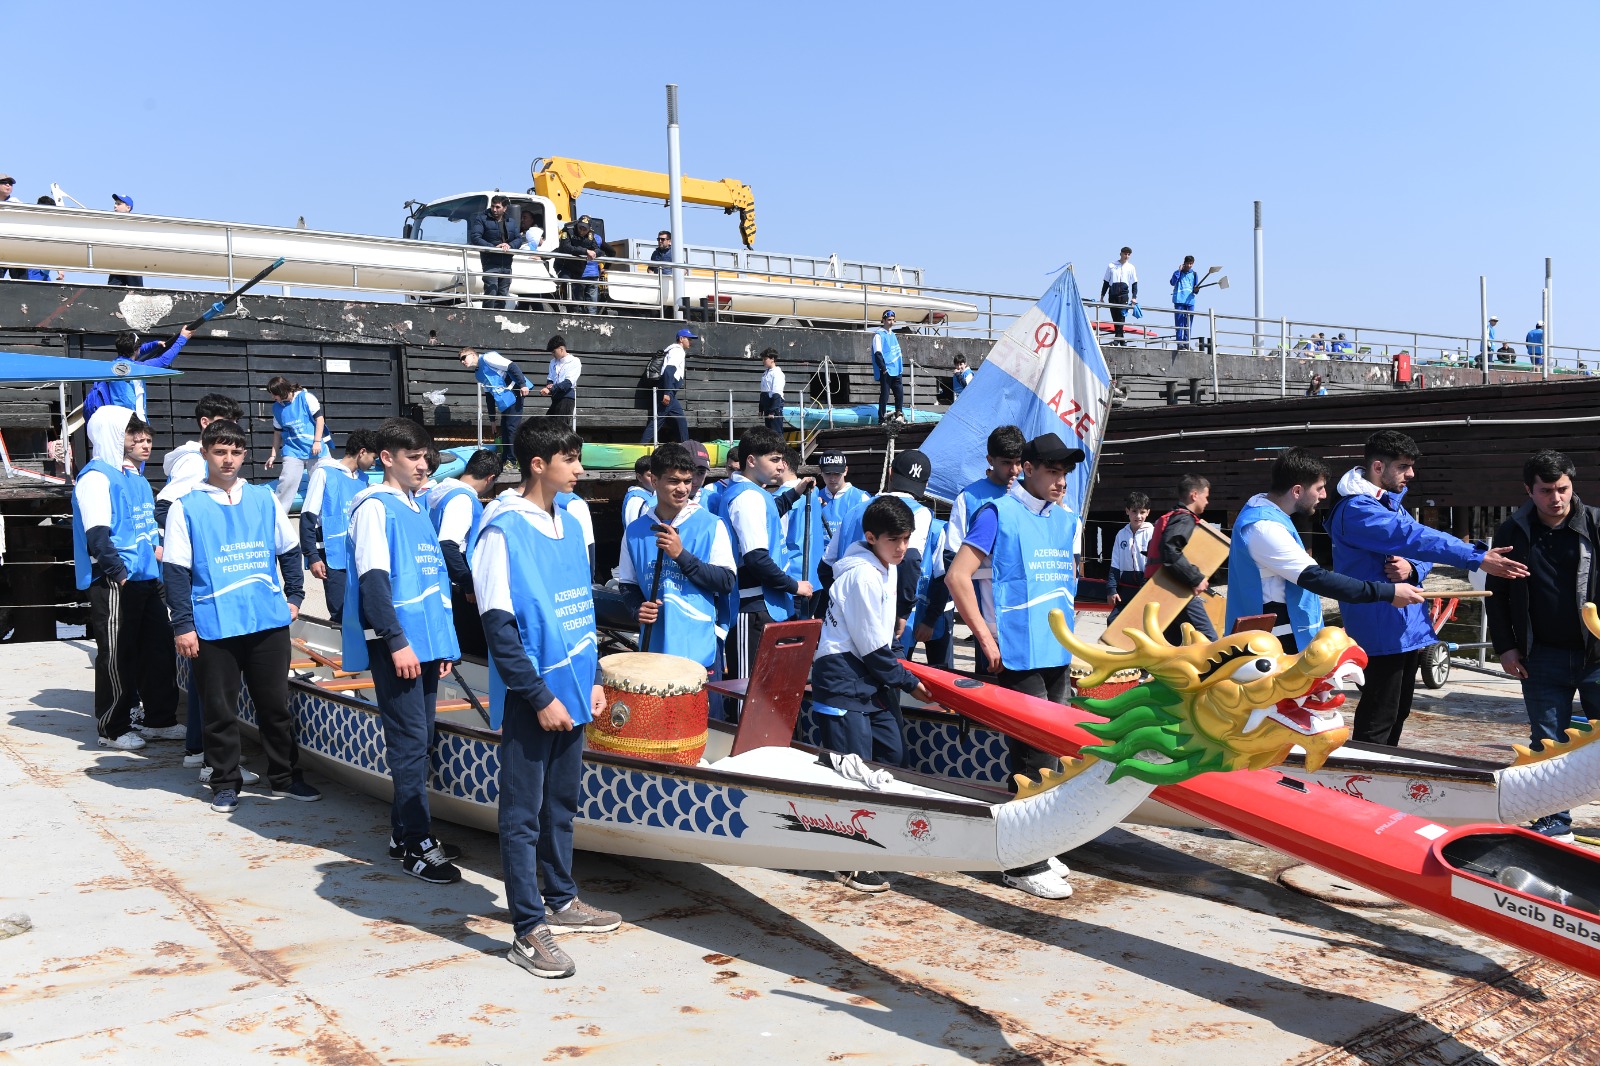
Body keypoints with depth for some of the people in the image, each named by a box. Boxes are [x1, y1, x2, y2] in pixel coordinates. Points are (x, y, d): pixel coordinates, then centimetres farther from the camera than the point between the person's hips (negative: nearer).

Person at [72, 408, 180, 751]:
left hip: (146, 581, 8)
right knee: (117, 657, 0)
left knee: (159, 650, 11)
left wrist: (157, 550, 13)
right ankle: (112, 729, 12)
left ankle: (161, 720, 22)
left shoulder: (137, 478, 16)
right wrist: (120, 574, -18)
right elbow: (97, 536, -17)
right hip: (114, 585, -8)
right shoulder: (96, 477, -10)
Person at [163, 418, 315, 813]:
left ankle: (285, 776, 23)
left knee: (276, 705, 10)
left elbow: (289, 550, 17)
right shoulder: (186, 507, -1)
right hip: (213, 627, -2)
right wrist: (183, 625, -7)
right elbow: (175, 570, -3)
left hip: (269, 621, 2)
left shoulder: (264, 499, 7)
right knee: (220, 709, 6)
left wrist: (294, 597, 12)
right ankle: (224, 783, 21)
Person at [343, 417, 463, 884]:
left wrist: (443, 642, 17)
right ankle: (416, 843, 1)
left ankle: (405, 833, 21)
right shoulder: (374, 507, -7)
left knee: (419, 740, 11)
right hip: (396, 645, -8)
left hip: (425, 642, 8)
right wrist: (396, 642, -19)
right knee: (411, 741, -6)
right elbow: (374, 579, -15)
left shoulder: (417, 508, 17)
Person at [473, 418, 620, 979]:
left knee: (561, 804, 19)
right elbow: (498, 627, -16)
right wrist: (540, 697, -17)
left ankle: (561, 900, 33)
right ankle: (528, 930, 10)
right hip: (530, 696, -7)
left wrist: (591, 678, 12)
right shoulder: (503, 532, -14)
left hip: (570, 689, 7)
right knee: (523, 815, 2)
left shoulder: (569, 525, 9)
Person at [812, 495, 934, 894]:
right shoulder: (862, 575, -19)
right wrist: (907, 682, -8)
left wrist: (897, 669, 7)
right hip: (842, 680, -10)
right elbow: (871, 645, -17)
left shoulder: (887, 569, 11)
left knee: (891, 751, 13)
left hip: (869, 679, 10)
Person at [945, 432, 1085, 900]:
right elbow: (957, 575, -12)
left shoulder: (1066, 520, 14)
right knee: (1036, 759, -6)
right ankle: (1024, 864, 5)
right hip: (1018, 658, -7)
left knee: (1052, 755, 13)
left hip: (1057, 655, 7)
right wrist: (986, 638, -13)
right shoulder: (999, 513, -7)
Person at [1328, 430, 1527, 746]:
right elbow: (1415, 538, -27)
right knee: (1377, 722, -6)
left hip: (1408, 629, 10)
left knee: (1398, 713, 18)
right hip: (1381, 632, -10)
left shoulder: (1392, 504, 15)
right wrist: (1477, 559, -28)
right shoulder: (1356, 510, -18)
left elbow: (1422, 552, 9)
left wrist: (1413, 569, -15)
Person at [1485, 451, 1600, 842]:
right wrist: (1505, 646, 3)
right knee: (1547, 744, 7)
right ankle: (1555, 821, 17)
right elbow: (1497, 594, 9)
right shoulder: (1512, 533, 2)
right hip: (1543, 659, 1)